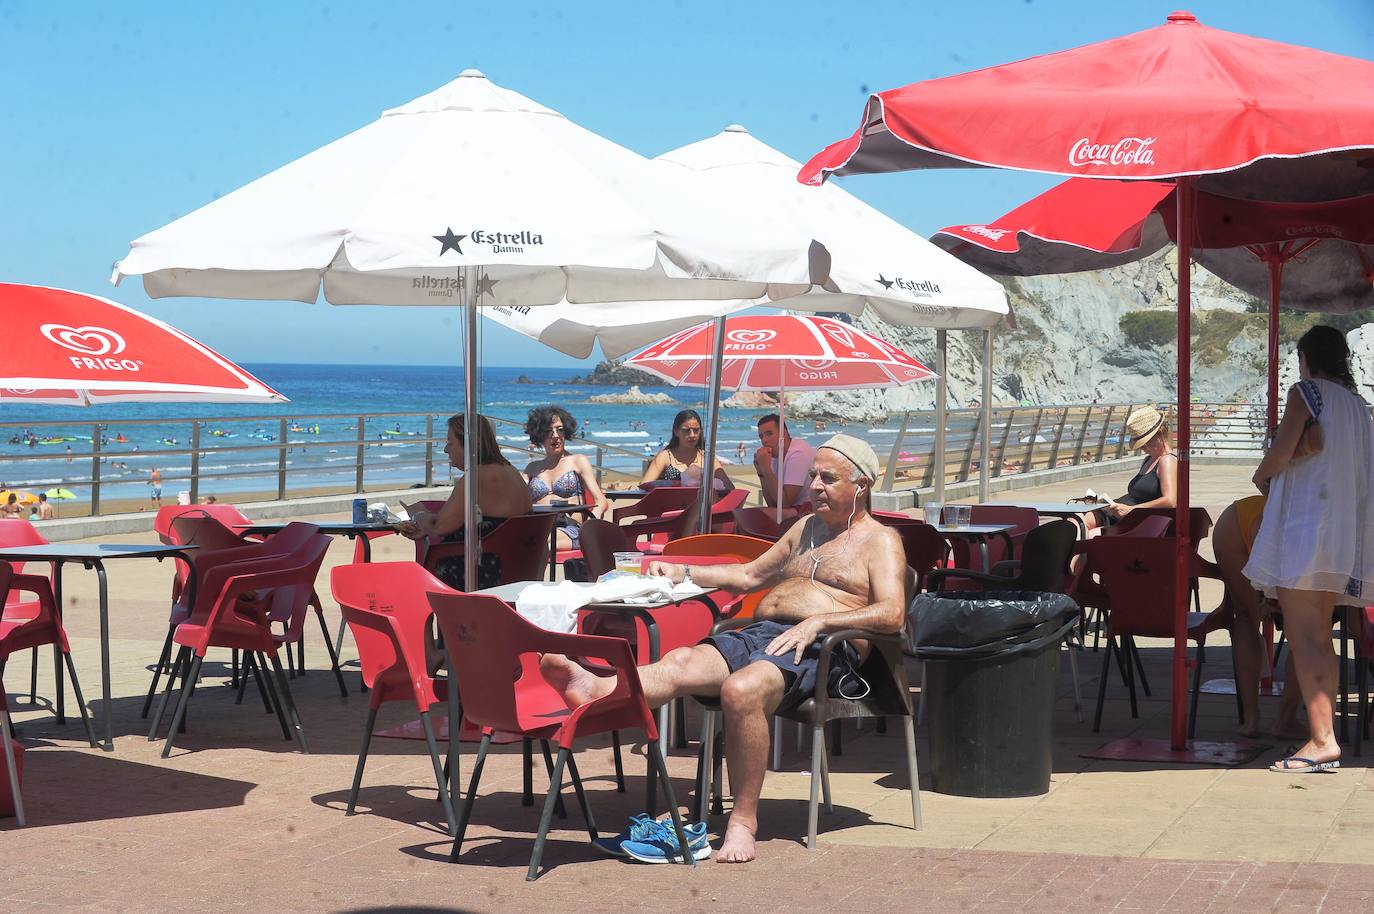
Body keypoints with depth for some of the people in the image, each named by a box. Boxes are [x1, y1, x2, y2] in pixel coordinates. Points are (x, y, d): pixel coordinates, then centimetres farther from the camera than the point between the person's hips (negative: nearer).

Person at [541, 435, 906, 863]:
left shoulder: (879, 541, 7)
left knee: (741, 689, -38)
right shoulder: (808, 528, 30)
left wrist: (818, 621, -20)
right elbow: (749, 575, 39)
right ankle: (594, 689, -53)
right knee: (681, 663, -25)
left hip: (822, 649, -7)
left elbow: (892, 613, -10)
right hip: (760, 634, 7)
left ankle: (743, 820, -31)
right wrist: (683, 573, 25)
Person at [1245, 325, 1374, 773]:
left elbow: (1281, 452, -11)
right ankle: (1322, 727, 12)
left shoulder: (1305, 391, -4)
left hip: (1306, 523, -8)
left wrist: (1261, 475, 7)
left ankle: (1322, 740, -19)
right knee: (1319, 635, 13)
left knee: (1302, 634, -11)